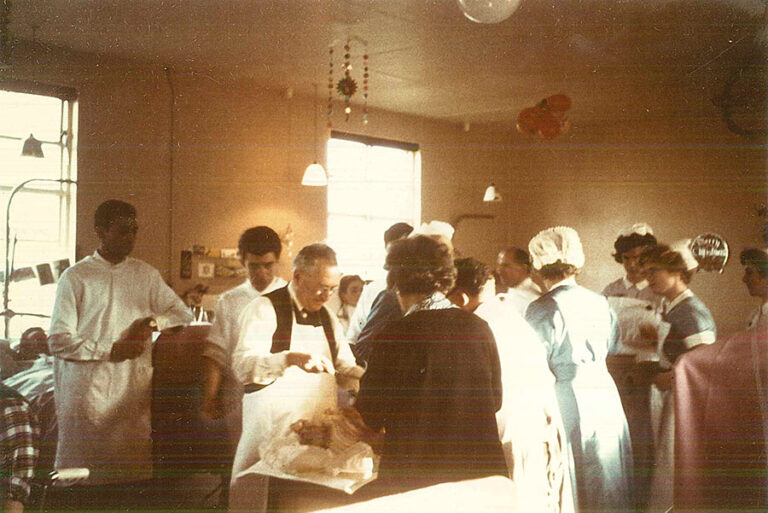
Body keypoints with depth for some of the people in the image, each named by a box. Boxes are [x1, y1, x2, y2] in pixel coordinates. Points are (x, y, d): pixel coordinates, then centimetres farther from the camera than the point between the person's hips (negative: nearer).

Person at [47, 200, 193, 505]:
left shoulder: (146, 275, 11)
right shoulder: (76, 277, 0)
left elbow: (183, 314, 15)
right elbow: (58, 342, -5)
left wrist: (153, 321, -4)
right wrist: (111, 350, -12)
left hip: (134, 394, 3)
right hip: (87, 396, -3)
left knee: (131, 479, 3)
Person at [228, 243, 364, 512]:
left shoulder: (327, 316, 16)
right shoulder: (265, 309, -7)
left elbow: (346, 367, 23)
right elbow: (243, 367, -20)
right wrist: (290, 358, -34)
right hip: (272, 430, -6)